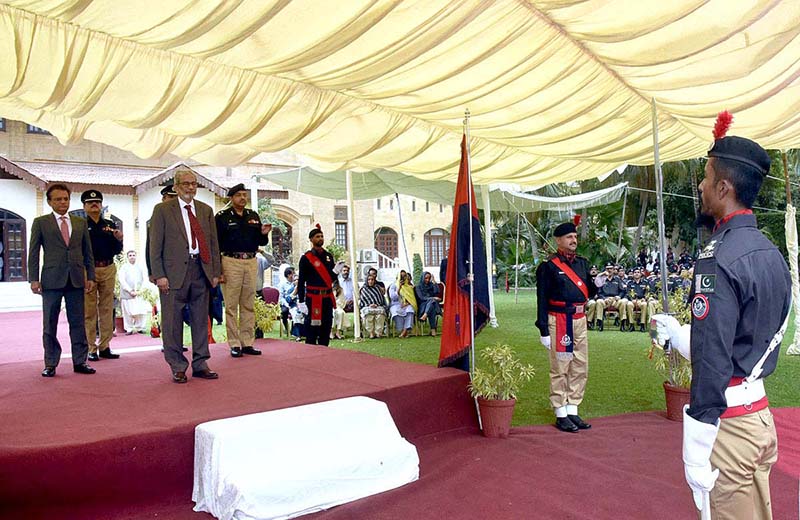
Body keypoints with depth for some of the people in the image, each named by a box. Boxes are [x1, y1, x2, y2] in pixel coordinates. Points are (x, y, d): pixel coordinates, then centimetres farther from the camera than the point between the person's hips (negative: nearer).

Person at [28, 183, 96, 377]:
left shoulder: (80, 223, 13)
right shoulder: (40, 222, 6)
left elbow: (88, 252, 13)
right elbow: (33, 253, 3)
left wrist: (90, 276, 6)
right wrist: (34, 279, -5)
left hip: (76, 280, 2)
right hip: (51, 280, -2)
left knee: (78, 323, 5)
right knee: (49, 324, 4)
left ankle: (80, 362, 11)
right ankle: (50, 364, 12)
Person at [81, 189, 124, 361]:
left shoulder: (110, 225, 14)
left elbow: (117, 251, 12)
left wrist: (118, 240, -6)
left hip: (108, 269, 4)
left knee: (107, 310, 7)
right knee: (89, 311, 0)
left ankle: (104, 347, 14)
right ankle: (91, 349, 6)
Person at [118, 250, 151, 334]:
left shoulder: (139, 268, 14)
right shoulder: (123, 268, 5)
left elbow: (143, 280, 12)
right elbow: (122, 281, -3)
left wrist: (140, 290, -3)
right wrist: (130, 291, -11)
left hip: (139, 295, 2)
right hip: (127, 294, -2)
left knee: (141, 311, -3)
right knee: (128, 313, -3)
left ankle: (140, 328, 7)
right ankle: (129, 329, 6)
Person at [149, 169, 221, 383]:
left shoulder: (206, 210, 14)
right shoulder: (162, 210, 2)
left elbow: (213, 243, 14)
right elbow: (155, 245, -2)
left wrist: (215, 272, 8)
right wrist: (159, 275, -10)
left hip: (201, 270, 4)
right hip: (175, 272, -4)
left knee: (201, 320, 9)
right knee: (173, 321, 2)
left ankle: (200, 364, 19)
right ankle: (178, 367, 12)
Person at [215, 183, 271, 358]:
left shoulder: (254, 216, 15)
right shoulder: (222, 217, 0)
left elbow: (260, 242, 18)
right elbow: (216, 244, -4)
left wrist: (264, 234, -6)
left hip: (251, 262, 5)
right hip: (231, 262, -5)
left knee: (249, 305, 8)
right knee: (231, 306, -2)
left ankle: (248, 343, 14)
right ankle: (234, 345, 4)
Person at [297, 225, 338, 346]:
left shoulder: (329, 256, 13)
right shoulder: (306, 258, -5)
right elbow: (301, 281, -7)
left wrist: (336, 271, -5)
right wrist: (301, 302, -12)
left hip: (328, 298, 6)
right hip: (313, 298, -6)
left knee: (326, 328, 10)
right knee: (312, 328, -2)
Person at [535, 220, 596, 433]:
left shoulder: (583, 263, 12)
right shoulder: (548, 266, -8)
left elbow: (588, 292, 17)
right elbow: (542, 299, -9)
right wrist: (544, 331, -13)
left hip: (579, 320, 7)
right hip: (559, 321, -7)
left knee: (580, 368, 10)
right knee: (560, 369, -1)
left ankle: (573, 411, 22)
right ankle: (561, 415, 10)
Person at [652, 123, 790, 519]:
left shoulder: (718, 259, -20)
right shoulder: (771, 253, 8)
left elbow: (712, 363, -23)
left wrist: (696, 454, -18)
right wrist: (678, 334, 25)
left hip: (727, 422, -9)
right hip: (761, 413, 9)